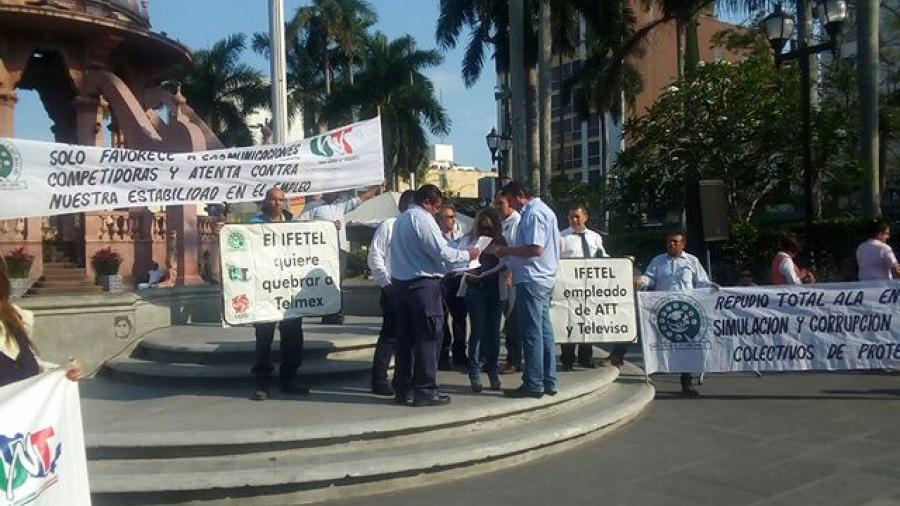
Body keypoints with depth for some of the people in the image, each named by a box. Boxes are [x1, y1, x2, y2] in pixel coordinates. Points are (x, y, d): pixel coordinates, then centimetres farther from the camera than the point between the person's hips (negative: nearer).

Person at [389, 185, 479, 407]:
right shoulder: (423, 219, -11)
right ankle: (425, 391, -1)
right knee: (429, 336, -3)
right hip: (422, 283, -9)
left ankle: (401, 389, 17)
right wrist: (467, 255, -2)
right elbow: (441, 252, -16)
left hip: (400, 281, 9)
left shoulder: (401, 219, 18)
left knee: (405, 336, 12)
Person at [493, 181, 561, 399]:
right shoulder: (544, 210, 19)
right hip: (544, 279, 11)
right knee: (544, 331, 12)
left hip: (531, 279, -11)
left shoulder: (533, 213, -14)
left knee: (531, 333, -6)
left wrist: (505, 250, -13)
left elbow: (535, 249, -24)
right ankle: (549, 382, 17)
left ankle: (533, 384, -1)